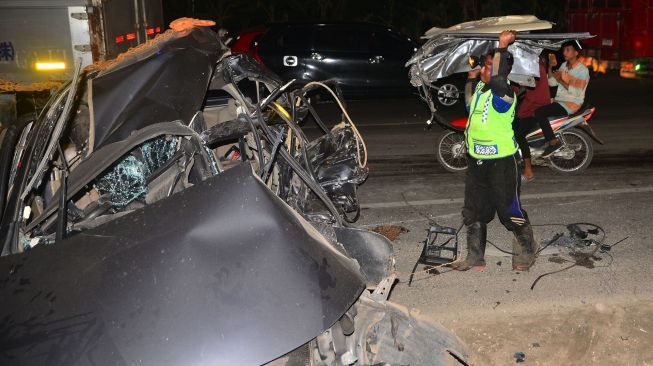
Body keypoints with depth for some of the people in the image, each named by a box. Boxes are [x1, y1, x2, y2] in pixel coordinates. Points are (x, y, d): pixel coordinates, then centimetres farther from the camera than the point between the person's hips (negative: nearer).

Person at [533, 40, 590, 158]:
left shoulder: (583, 70, -12)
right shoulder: (564, 65, 13)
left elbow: (576, 92, -19)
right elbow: (552, 82, 9)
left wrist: (561, 81, -18)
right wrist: (550, 68, -3)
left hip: (571, 104, -9)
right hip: (558, 101, 9)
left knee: (539, 112, -26)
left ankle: (553, 142, -21)